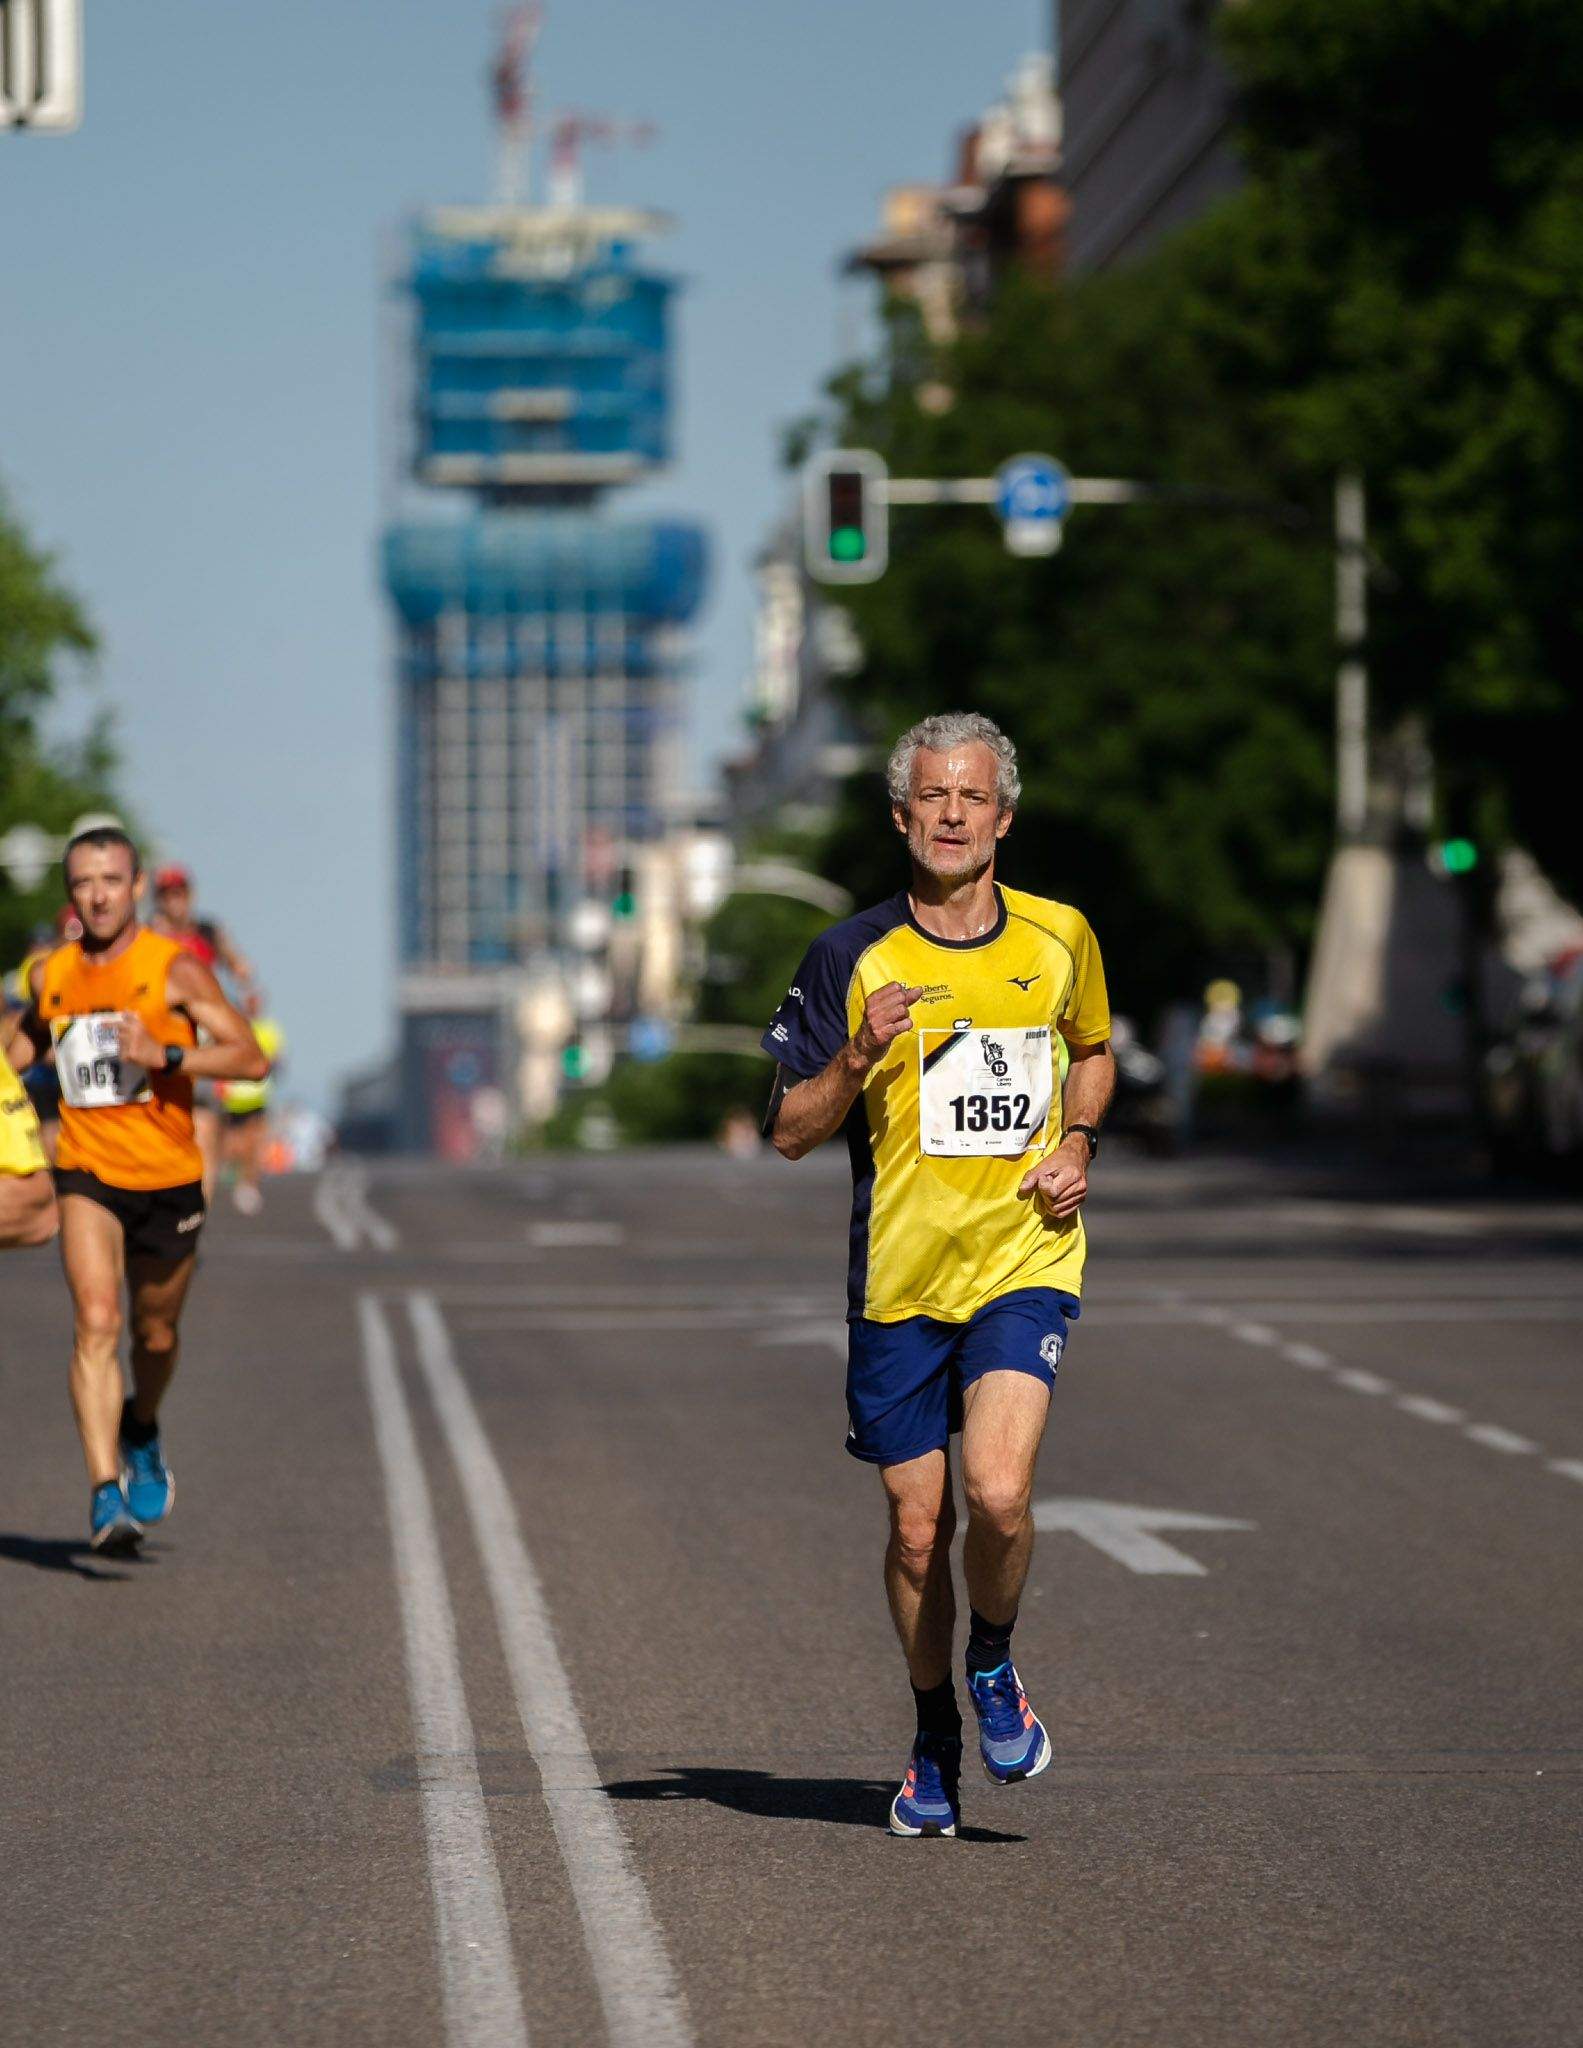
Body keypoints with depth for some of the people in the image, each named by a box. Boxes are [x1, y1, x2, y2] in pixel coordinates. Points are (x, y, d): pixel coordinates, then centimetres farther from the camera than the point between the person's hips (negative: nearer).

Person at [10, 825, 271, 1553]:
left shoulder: (174, 970, -8)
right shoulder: (50, 977, 3)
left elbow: (252, 1059, -15)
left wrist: (163, 1055, -25)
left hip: (167, 1177, 0)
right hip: (87, 1174, 0)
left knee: (155, 1332, 15)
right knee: (95, 1324, -19)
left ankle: (142, 1434, 47)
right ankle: (105, 1492, -23)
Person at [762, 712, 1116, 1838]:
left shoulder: (1059, 936, 3)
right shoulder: (853, 957, -3)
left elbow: (1092, 1054, 23)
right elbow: (791, 1132, -1)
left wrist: (1077, 1143, 4)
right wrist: (859, 1056, -19)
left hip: (1024, 1260, 0)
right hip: (899, 1275, 0)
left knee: (999, 1493, -20)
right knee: (918, 1528, 5)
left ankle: (995, 1666, 11)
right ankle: (936, 1741, 27)